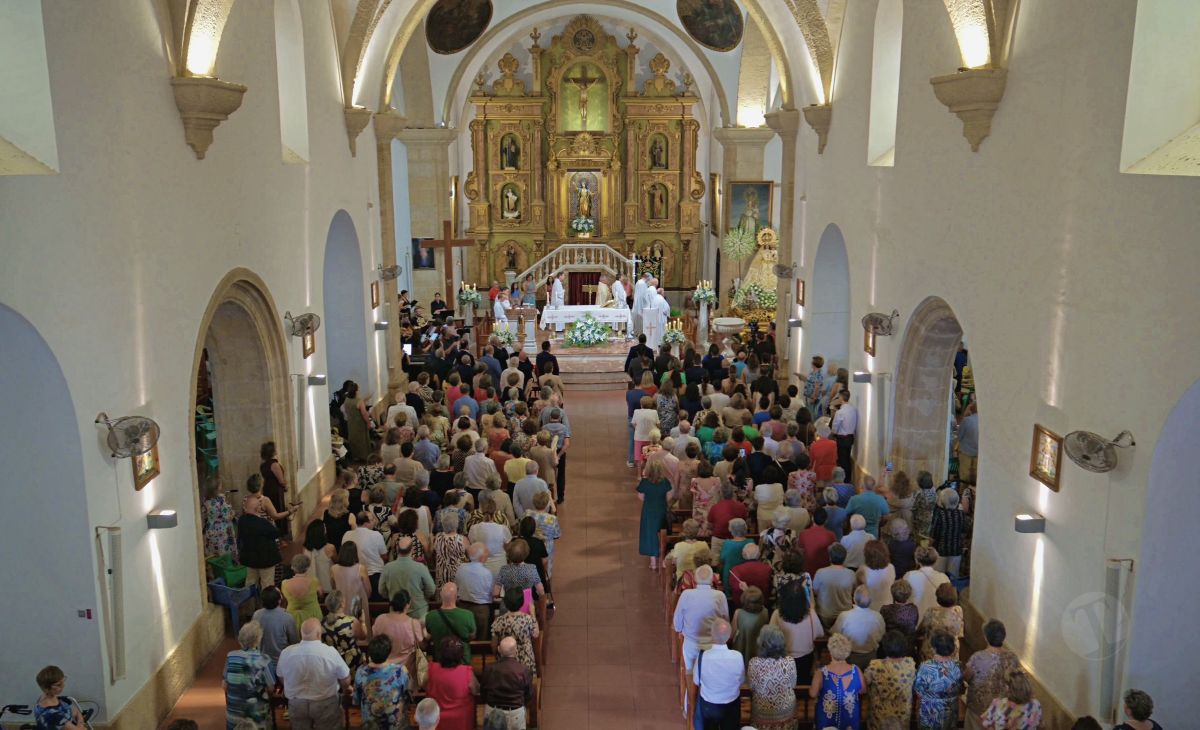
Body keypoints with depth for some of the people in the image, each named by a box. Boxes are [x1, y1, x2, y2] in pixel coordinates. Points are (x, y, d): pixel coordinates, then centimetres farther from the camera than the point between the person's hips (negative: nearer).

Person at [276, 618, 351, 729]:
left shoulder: (286, 652, -13)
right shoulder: (330, 652, -21)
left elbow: (281, 679, 5)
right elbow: (345, 681, -10)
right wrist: (346, 688, 13)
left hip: (296, 705, 2)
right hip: (325, 704, -2)